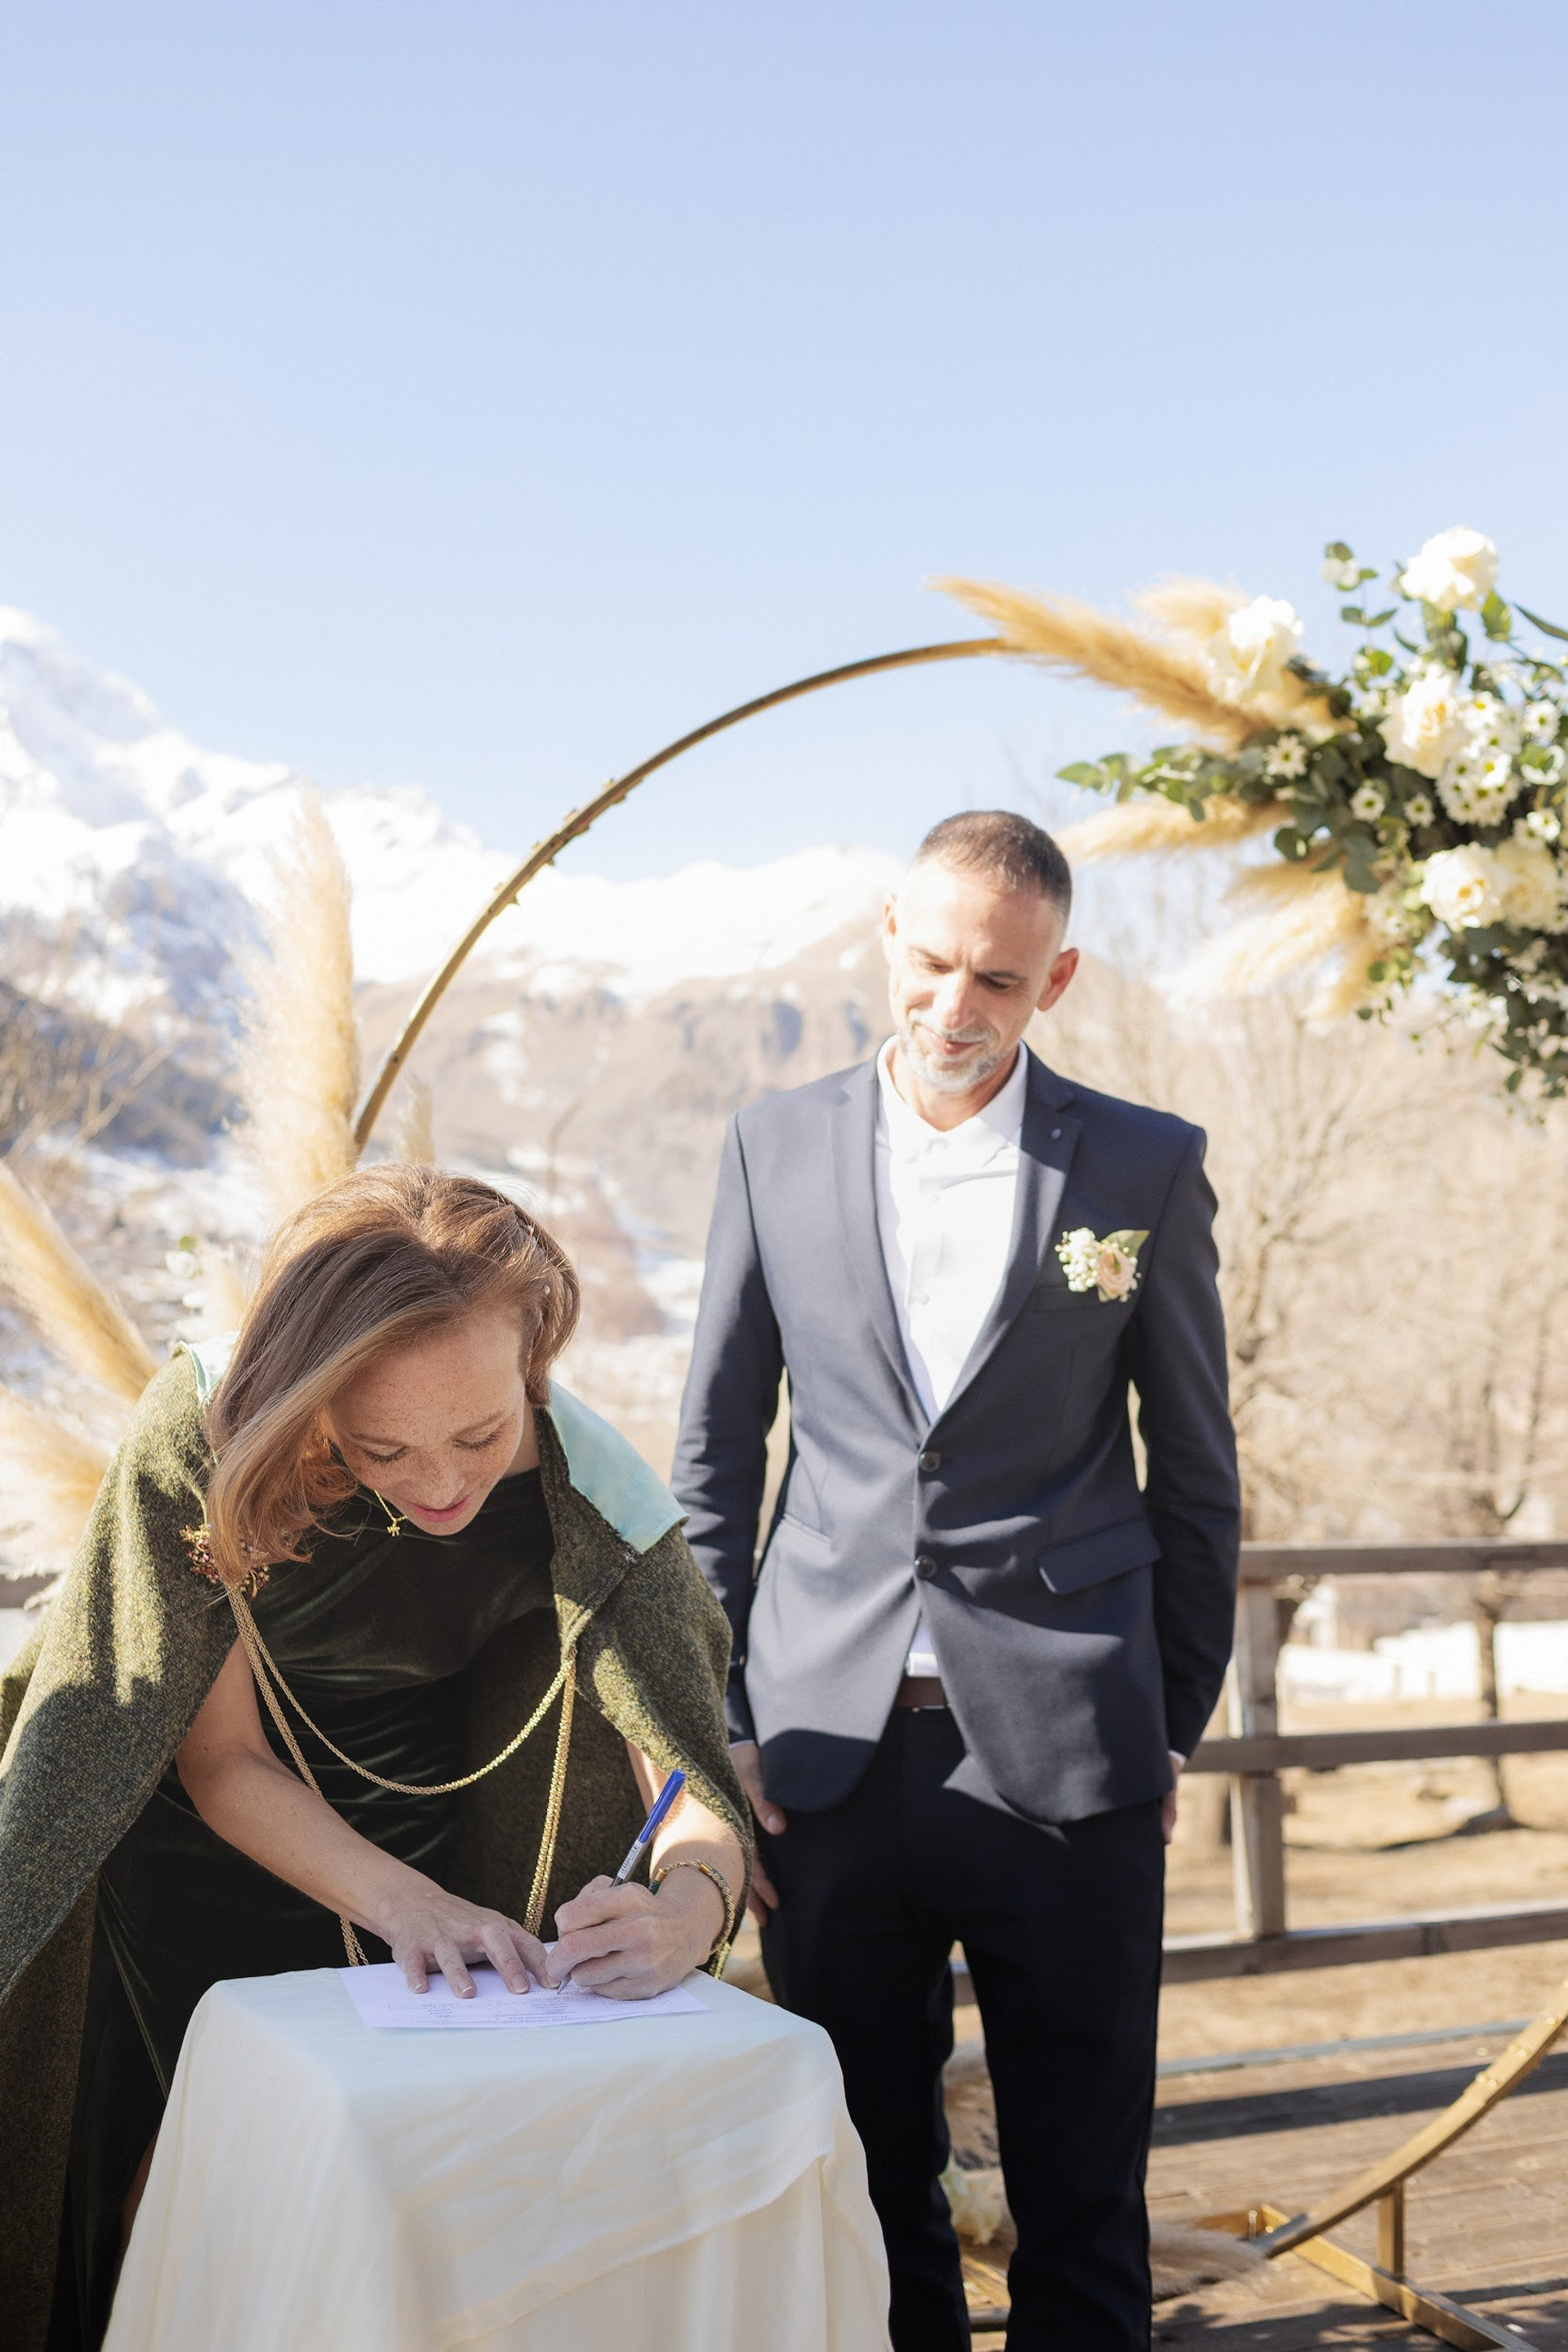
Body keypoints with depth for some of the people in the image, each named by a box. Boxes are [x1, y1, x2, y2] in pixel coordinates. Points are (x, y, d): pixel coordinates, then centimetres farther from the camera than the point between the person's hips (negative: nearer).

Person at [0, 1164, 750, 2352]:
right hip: (193, 1877, 0)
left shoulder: (591, 1496, -28)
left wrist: (689, 1904, -47)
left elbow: (699, 1791, -24)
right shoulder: (204, 1435, -29)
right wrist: (401, 1900, -33)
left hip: (421, 1873, 1)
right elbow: (220, 1757, -20)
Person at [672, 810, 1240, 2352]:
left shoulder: (1145, 1168, 2)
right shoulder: (776, 1146, 6)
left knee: (1082, 2209, 8)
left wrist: (1171, 1729, 7)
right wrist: (715, 1721, 5)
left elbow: (1197, 1475, 8)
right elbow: (714, 1455, 10)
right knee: (866, 2185, 12)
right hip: (829, 1752, 2)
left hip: (1062, 1759, -1)